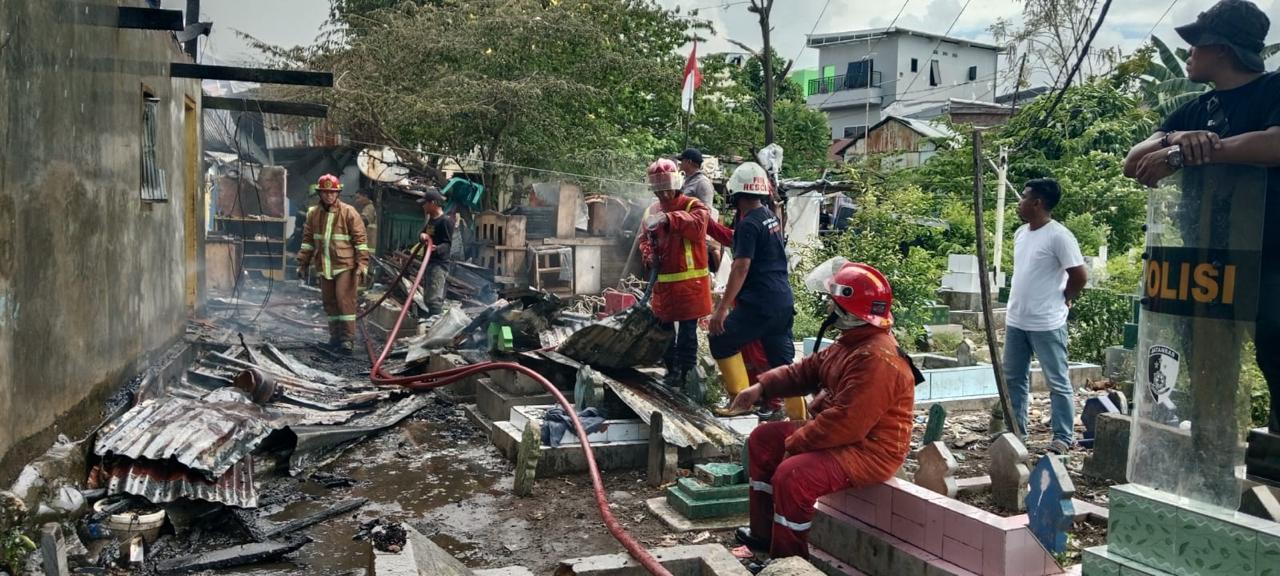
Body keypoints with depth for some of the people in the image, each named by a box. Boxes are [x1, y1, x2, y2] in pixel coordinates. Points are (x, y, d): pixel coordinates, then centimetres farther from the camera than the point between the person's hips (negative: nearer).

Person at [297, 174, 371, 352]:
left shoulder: (349, 212, -7)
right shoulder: (313, 214, 8)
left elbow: (360, 239, -7)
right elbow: (308, 240, 16)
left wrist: (362, 264, -12)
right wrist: (303, 263, 14)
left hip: (345, 265, -5)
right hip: (324, 266, 5)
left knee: (345, 299, -9)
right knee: (329, 301, 11)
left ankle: (348, 337, -3)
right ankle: (335, 334, 22)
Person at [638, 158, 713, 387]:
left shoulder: (693, 205, -7)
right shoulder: (651, 211, 12)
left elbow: (698, 222, -28)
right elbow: (644, 239, 21)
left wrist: (669, 219, -41)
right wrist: (648, 254, -1)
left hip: (689, 282, -6)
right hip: (663, 282, 6)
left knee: (687, 330, -3)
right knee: (664, 327, 13)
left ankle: (687, 372, 7)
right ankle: (672, 370, 27)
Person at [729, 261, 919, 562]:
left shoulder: (877, 360, -28)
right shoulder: (852, 342, 7)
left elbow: (845, 423, -31)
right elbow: (807, 370, 14)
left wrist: (795, 442, -20)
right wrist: (762, 387, 1)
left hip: (869, 450, -11)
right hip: (839, 433, 11)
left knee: (791, 474, -31)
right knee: (763, 439, 13)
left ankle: (787, 559, -9)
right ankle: (765, 532, 22)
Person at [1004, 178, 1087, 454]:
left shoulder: (1059, 236, -15)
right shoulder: (1020, 233, 9)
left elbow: (1080, 276, -13)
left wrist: (1062, 299, -2)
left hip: (1046, 324, -8)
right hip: (1016, 322, 8)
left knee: (1058, 382, 2)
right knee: (1013, 378, 15)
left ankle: (1063, 437, 10)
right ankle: (1016, 430, 26)